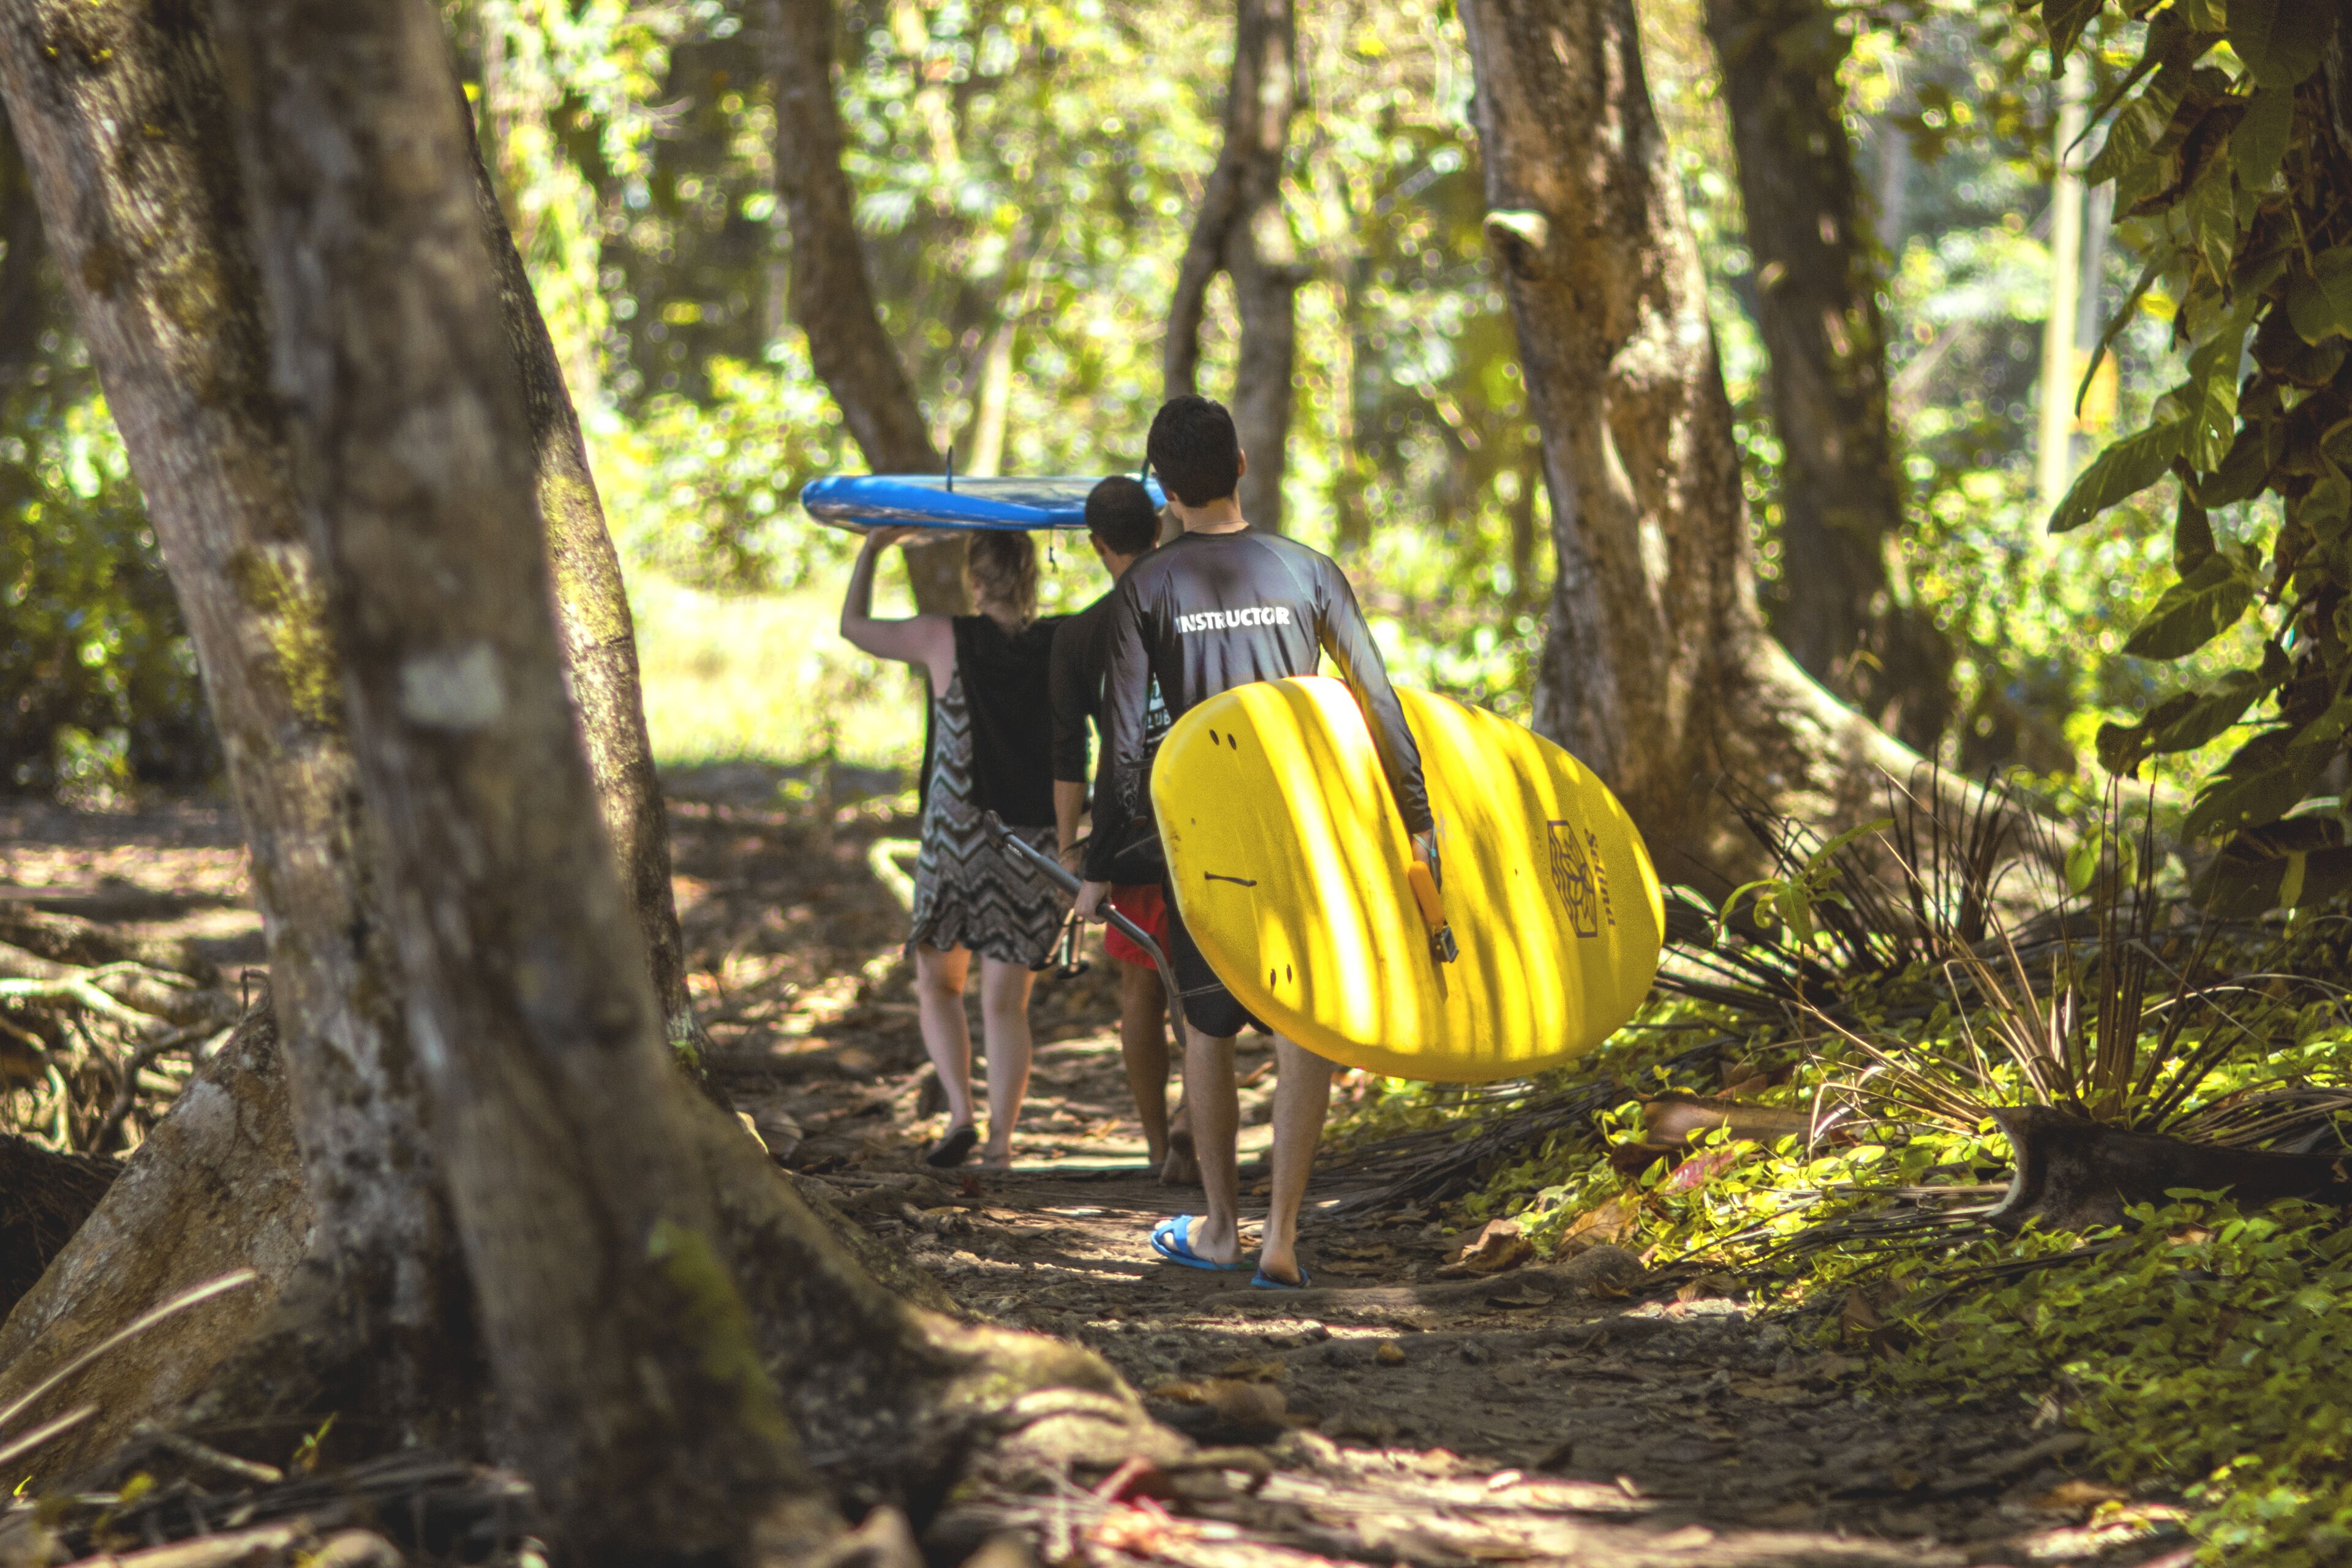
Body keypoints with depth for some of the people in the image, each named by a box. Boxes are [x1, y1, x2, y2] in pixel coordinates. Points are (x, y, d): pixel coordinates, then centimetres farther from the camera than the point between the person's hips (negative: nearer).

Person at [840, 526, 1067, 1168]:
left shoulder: (946, 640, -6)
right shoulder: (1061, 645, -3)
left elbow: (854, 625, 8)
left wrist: (874, 547, 20)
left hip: (956, 839, -2)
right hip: (1036, 843, 2)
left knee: (939, 985, 16)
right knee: (1006, 1003, 6)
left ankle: (961, 1112, -2)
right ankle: (1000, 1139, 0)